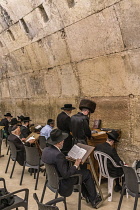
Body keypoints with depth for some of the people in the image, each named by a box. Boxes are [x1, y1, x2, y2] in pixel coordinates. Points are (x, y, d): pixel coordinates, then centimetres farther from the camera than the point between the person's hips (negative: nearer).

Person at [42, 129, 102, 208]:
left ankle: (88, 196, 33)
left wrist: (65, 159, 4)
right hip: (62, 184, -9)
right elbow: (65, 175, -28)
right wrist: (75, 165, -15)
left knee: (81, 173, 23)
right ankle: (94, 198, 23)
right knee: (87, 173, 6)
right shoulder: (58, 155, -33)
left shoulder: (46, 150, -7)